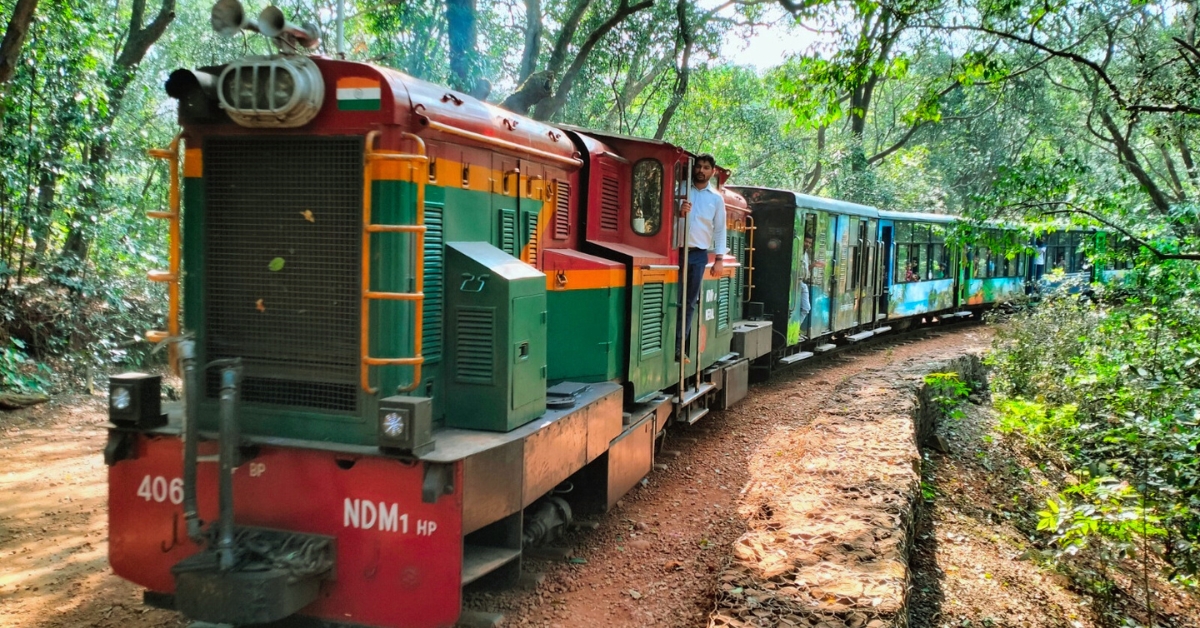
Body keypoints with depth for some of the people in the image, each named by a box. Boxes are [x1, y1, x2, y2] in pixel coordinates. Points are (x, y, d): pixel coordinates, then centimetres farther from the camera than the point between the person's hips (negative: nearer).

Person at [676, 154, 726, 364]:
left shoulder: (716, 198, 8)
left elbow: (719, 229, 8)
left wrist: (720, 258, 1)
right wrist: (678, 212, -17)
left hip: (699, 254, 1)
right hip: (678, 250, -1)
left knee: (690, 302, 3)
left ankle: (680, 347, 7)